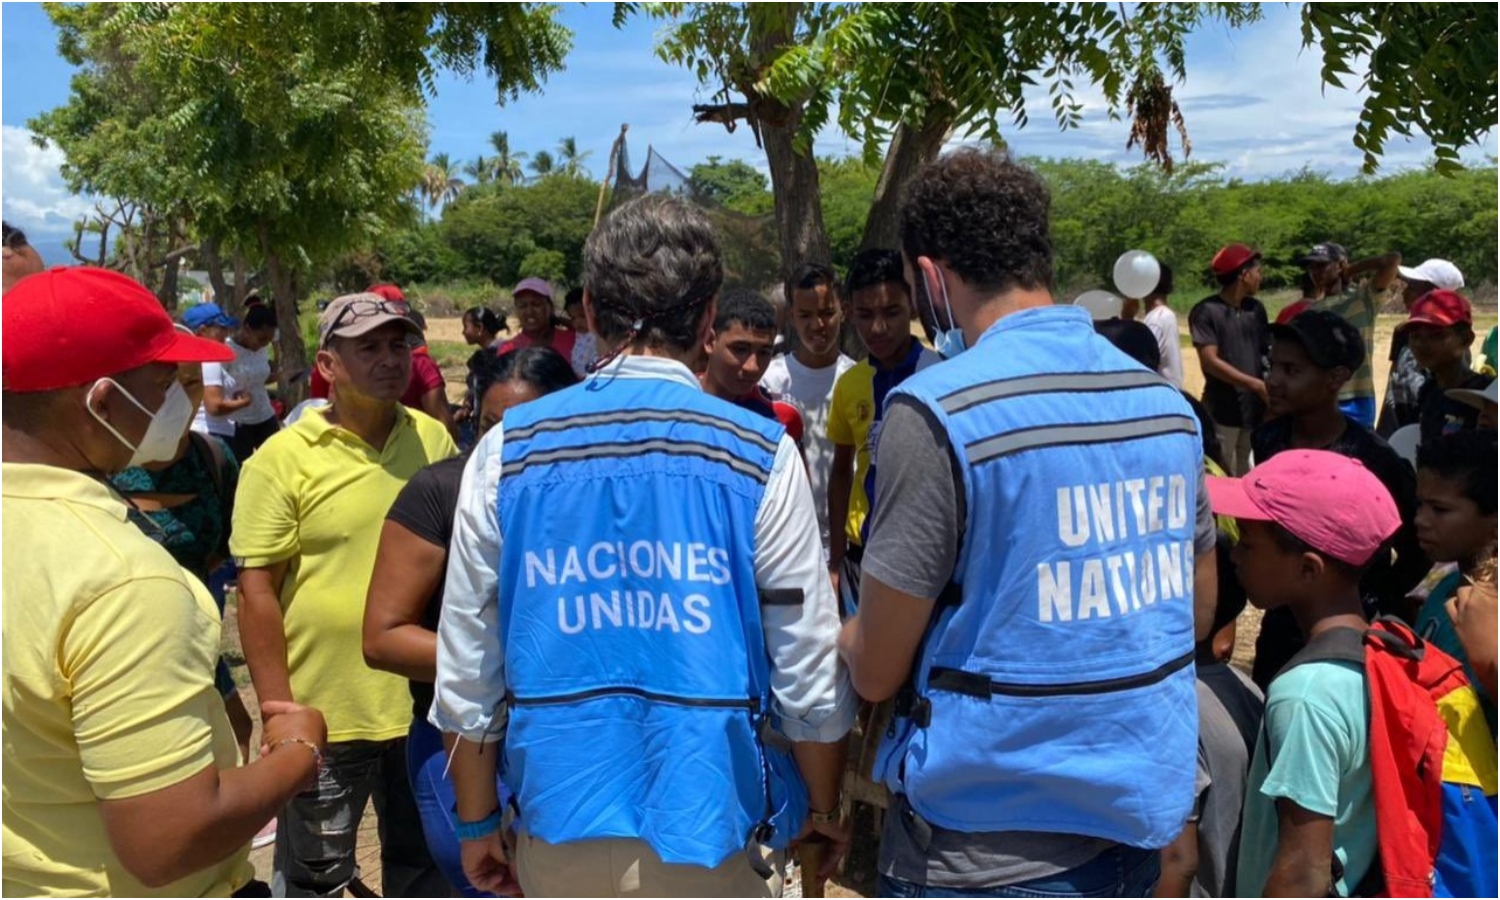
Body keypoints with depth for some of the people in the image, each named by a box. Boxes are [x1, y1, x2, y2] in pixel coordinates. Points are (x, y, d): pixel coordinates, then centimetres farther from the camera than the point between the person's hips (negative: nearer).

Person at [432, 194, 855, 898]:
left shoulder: (506, 451, -5)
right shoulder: (760, 456, -11)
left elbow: (466, 671, -1)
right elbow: (808, 672, -8)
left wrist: (477, 821, 13)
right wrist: (824, 811, 9)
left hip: (557, 821, 3)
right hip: (706, 826, -2)